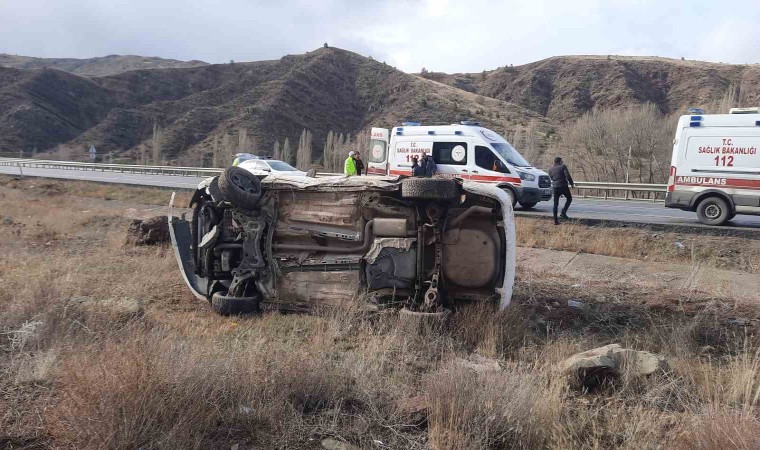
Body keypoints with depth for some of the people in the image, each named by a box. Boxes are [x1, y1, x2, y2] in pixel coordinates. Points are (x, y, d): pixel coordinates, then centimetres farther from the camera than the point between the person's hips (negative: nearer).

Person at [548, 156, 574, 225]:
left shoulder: (550, 169, 15)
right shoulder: (563, 166, 0)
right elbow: (568, 176, -10)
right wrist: (572, 184, -1)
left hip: (555, 187, 4)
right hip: (563, 186, -4)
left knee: (555, 204, 7)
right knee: (569, 198, 18)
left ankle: (555, 220, 5)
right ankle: (563, 212, -1)